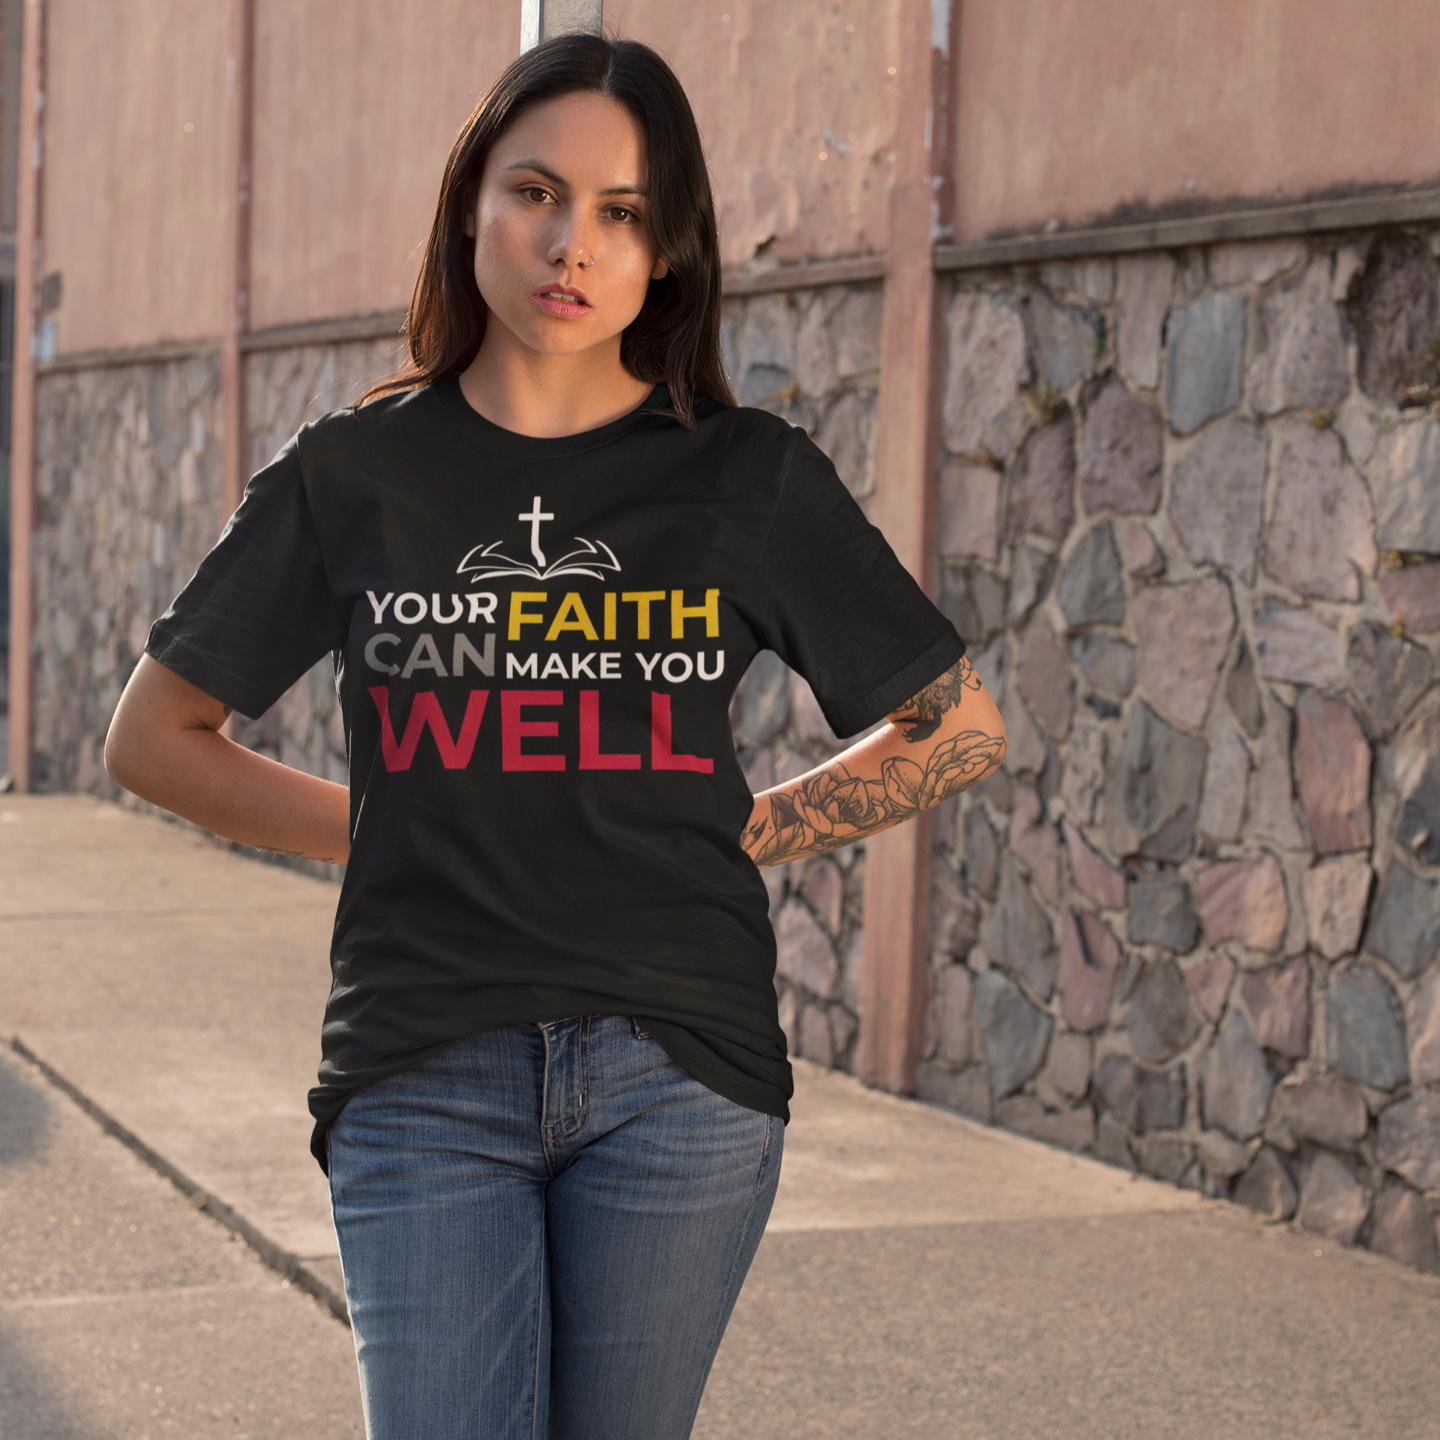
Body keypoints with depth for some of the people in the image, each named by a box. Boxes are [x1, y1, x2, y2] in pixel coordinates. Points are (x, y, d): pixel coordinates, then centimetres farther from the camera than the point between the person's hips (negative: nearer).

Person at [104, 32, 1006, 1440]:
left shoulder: (752, 477, 4)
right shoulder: (352, 473, 5)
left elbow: (960, 728, 13)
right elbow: (152, 736, 14)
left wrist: (741, 835, 5)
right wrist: (391, 832, 7)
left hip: (676, 1073, 0)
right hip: (424, 1083, 0)